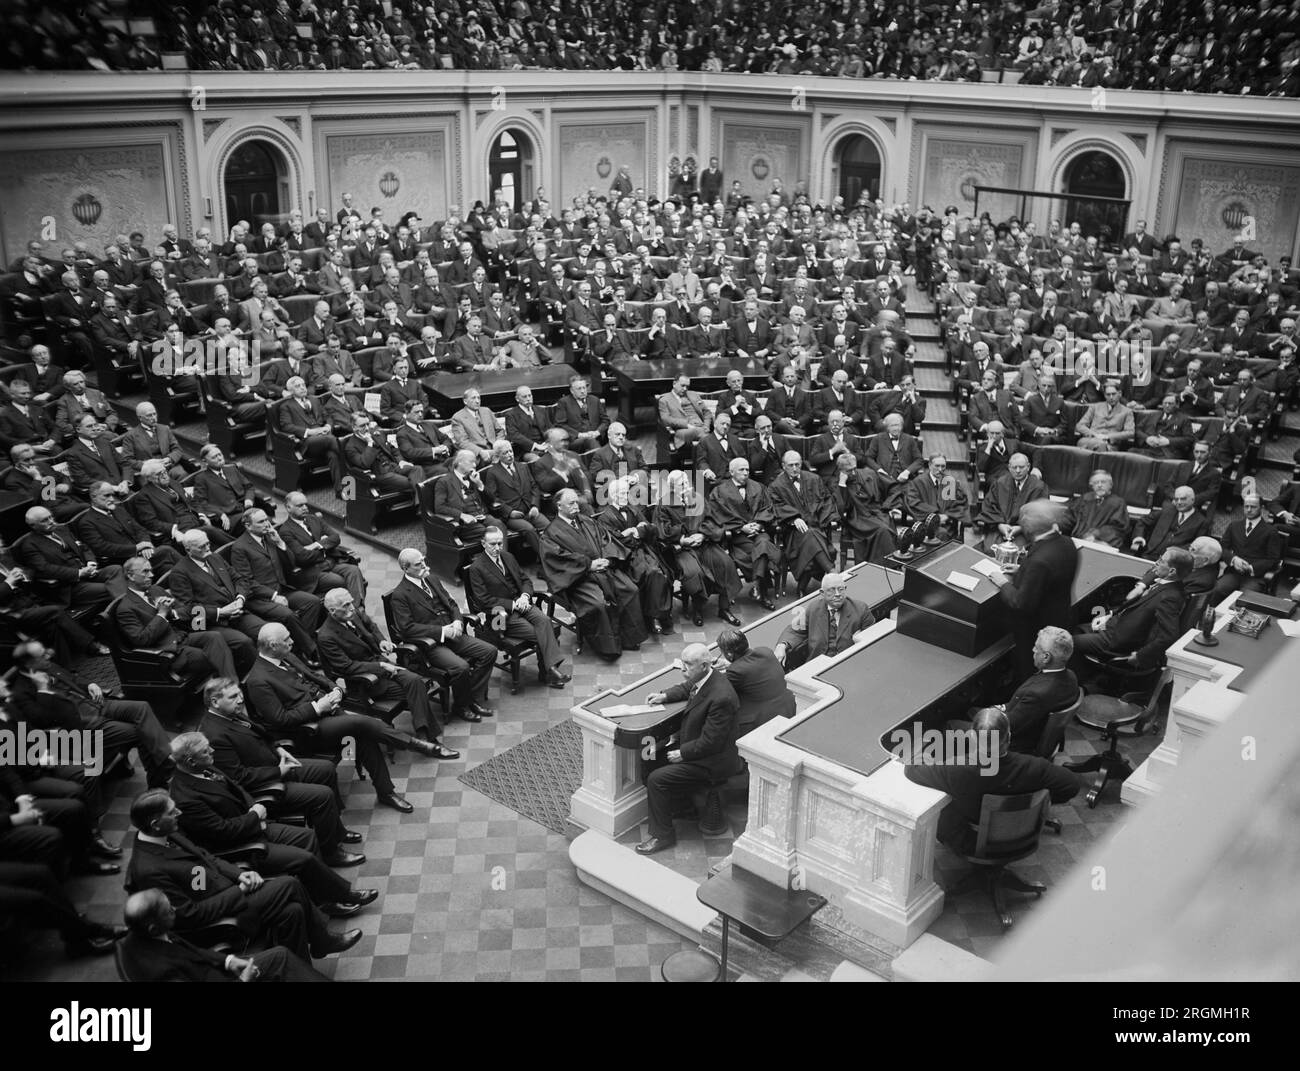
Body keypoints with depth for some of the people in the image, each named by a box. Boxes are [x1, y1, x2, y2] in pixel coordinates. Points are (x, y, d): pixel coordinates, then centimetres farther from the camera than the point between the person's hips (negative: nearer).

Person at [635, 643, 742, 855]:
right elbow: (686, 688, 21)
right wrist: (665, 696, 5)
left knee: (657, 780, -15)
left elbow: (710, 742, -27)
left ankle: (662, 835, 1)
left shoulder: (721, 698, -32)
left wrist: (682, 753, -17)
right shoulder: (702, 678, -5)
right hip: (691, 741, 10)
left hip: (712, 760, -10)